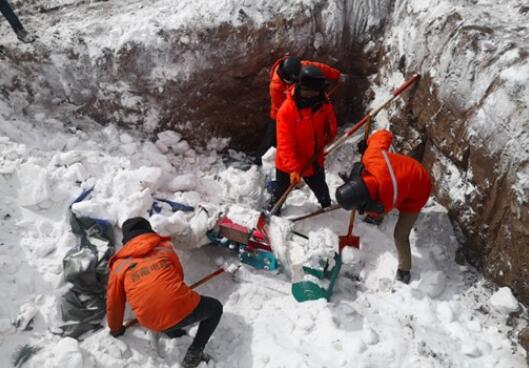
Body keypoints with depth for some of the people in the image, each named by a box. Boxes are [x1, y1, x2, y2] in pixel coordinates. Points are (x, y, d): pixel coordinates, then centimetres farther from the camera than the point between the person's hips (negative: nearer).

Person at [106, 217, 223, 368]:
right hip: (182, 309, -3)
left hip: (154, 324, 4)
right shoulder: (165, 247, 12)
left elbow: (114, 303, 17)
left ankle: (173, 332, 18)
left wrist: (116, 329, 36)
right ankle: (194, 353, 11)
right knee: (215, 307, 25)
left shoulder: (119, 265, 11)